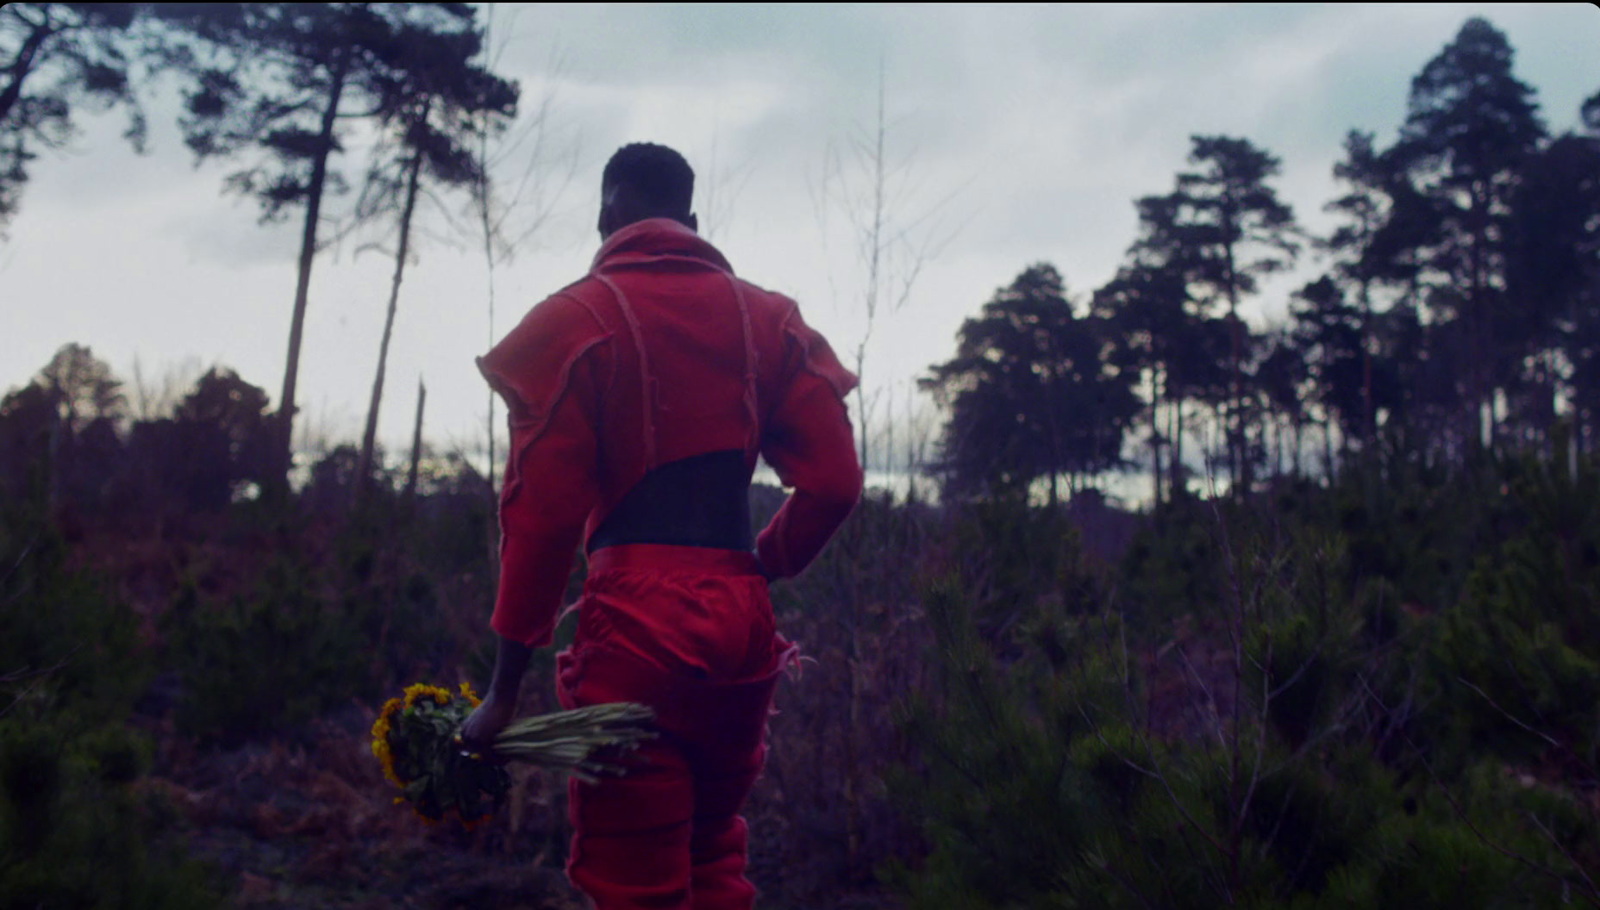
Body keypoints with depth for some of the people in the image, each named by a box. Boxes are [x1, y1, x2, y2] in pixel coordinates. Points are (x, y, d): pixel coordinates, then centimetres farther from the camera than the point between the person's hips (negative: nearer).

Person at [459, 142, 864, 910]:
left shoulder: (575, 319, -2)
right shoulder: (768, 318, 12)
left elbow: (543, 512, -9)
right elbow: (835, 482, 3)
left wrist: (504, 689, -5)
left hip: (636, 622, -5)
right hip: (742, 619, 5)